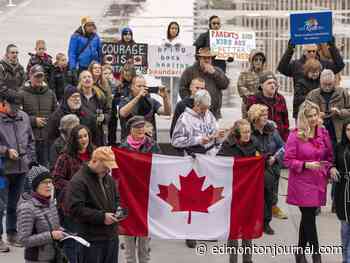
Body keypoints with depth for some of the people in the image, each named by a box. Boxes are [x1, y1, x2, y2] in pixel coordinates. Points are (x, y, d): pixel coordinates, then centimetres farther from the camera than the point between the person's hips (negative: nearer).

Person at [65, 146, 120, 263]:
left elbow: (116, 199, 27)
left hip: (112, 236, 8)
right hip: (92, 240, -8)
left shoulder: (108, 179, 13)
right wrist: (101, 216, -22)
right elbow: (75, 208, -22)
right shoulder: (78, 181, -14)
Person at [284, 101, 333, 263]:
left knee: (308, 217, 14)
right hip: (301, 183, -5)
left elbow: (329, 156, 15)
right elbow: (288, 161, -10)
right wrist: (306, 165, -20)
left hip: (318, 182, 5)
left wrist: (329, 169, 0)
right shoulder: (295, 135, -10)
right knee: (309, 218, -2)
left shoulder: (323, 133, 4)